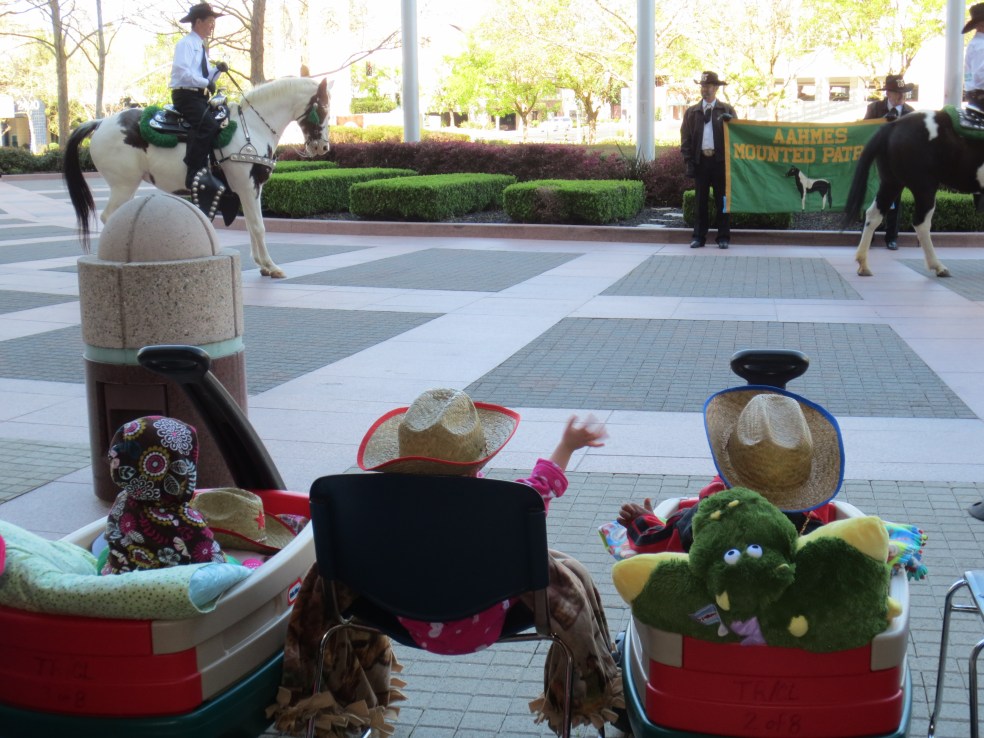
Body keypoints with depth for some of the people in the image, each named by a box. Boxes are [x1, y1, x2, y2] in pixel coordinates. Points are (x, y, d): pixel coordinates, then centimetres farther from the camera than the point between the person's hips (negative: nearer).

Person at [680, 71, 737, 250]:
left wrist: (730, 121, -14)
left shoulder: (727, 110, 9)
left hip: (720, 160, -1)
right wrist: (689, 161, -1)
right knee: (701, 200, 4)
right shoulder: (692, 112, 13)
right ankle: (699, 237, 8)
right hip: (700, 160, 1)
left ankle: (723, 237, 6)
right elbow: (685, 137, 9)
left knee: (722, 200, 1)